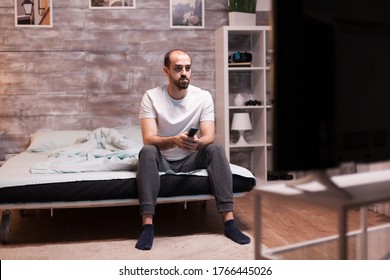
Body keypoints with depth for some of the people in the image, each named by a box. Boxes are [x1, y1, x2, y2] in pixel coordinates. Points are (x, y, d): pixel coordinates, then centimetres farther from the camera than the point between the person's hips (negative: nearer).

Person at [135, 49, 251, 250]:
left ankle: (229, 221, -30)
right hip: (162, 161, -1)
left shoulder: (203, 97, -6)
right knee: (147, 151, -33)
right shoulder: (151, 97, -11)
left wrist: (198, 142, -41)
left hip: (190, 160, 2)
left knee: (216, 150, -26)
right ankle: (147, 225, -38)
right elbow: (149, 139, -22)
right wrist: (175, 140, -43)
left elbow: (209, 137, -15)